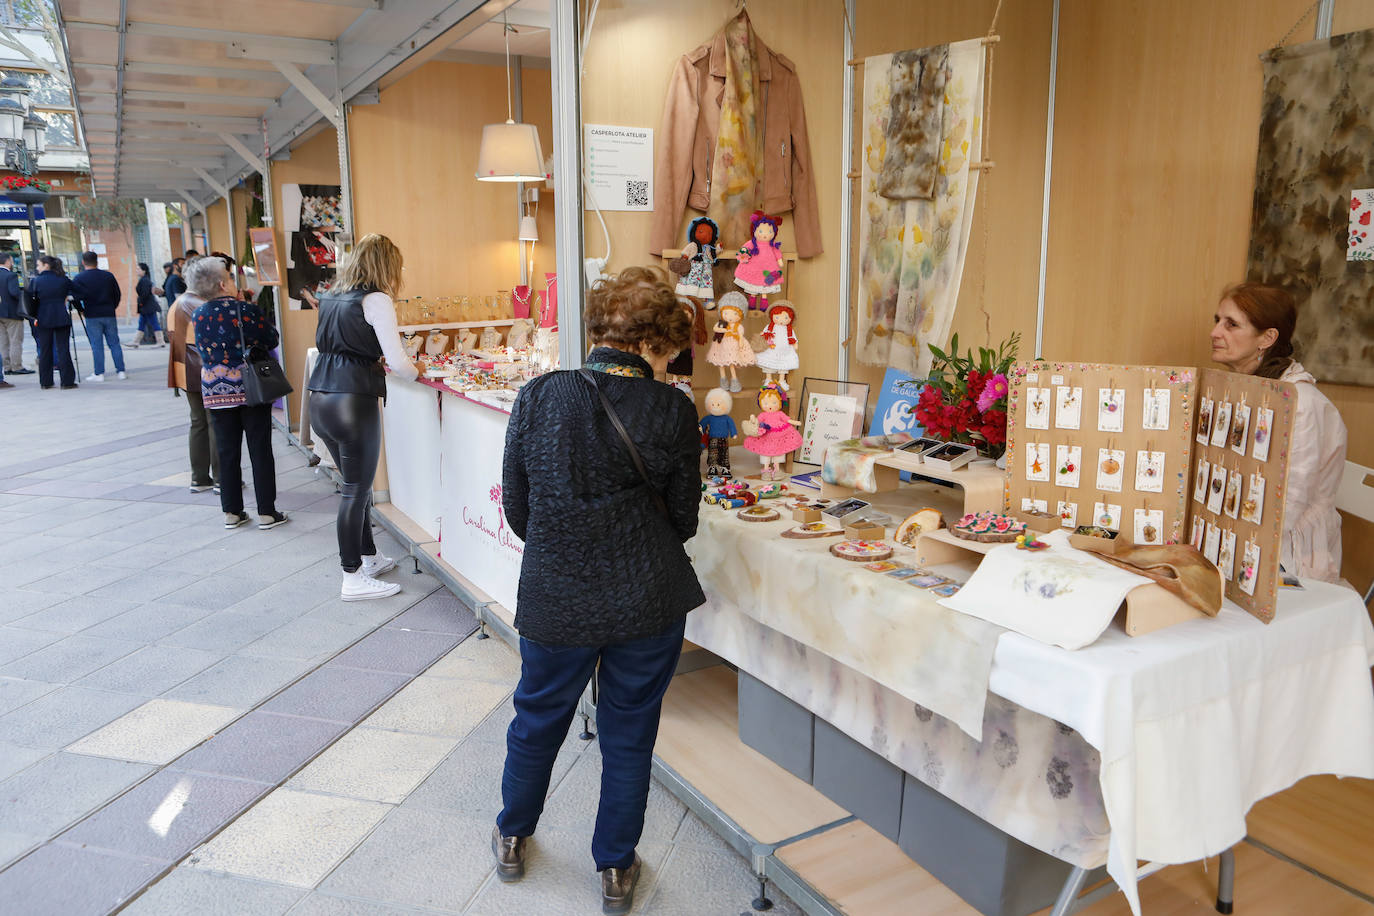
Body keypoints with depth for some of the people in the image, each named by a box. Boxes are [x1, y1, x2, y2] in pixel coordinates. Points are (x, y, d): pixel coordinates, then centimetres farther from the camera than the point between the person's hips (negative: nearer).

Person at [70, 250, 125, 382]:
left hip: (92, 316, -2)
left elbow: (75, 297, -8)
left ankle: (99, 374, 1)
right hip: (109, 314, 2)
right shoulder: (108, 276, 5)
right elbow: (118, 294, 9)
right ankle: (121, 371, 6)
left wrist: (82, 311, 7)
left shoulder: (78, 279, -3)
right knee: (114, 343, 7)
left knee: (96, 345, 0)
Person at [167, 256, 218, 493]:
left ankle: (199, 478, 18)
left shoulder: (176, 306, 11)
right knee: (216, 423, -2)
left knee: (198, 422, 14)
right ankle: (221, 478, 2)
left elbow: (172, 337, 17)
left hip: (186, 374, 9)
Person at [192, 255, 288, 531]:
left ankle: (232, 512, 16)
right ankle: (266, 513, 6)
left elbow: (202, 351, 11)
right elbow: (271, 340, 0)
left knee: (227, 452, 10)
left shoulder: (200, 315, 0)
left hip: (216, 391, 4)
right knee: (260, 450, 3)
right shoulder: (248, 310, -11)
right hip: (252, 389, -3)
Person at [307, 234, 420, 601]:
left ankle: (369, 557, 31)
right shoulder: (376, 300, -9)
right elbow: (397, 361, -13)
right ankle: (353, 579, 7)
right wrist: (415, 373, 8)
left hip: (320, 399, 8)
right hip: (352, 402, -8)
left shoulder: (331, 296, 14)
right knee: (356, 491, 0)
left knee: (355, 484, 19)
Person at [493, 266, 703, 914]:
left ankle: (512, 838, 47)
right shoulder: (672, 412, -12)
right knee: (629, 733, 17)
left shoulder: (538, 396, -9)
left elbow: (515, 507, 0)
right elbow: (682, 521, -3)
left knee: (538, 717, 25)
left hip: (553, 595, 2)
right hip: (647, 602, -1)